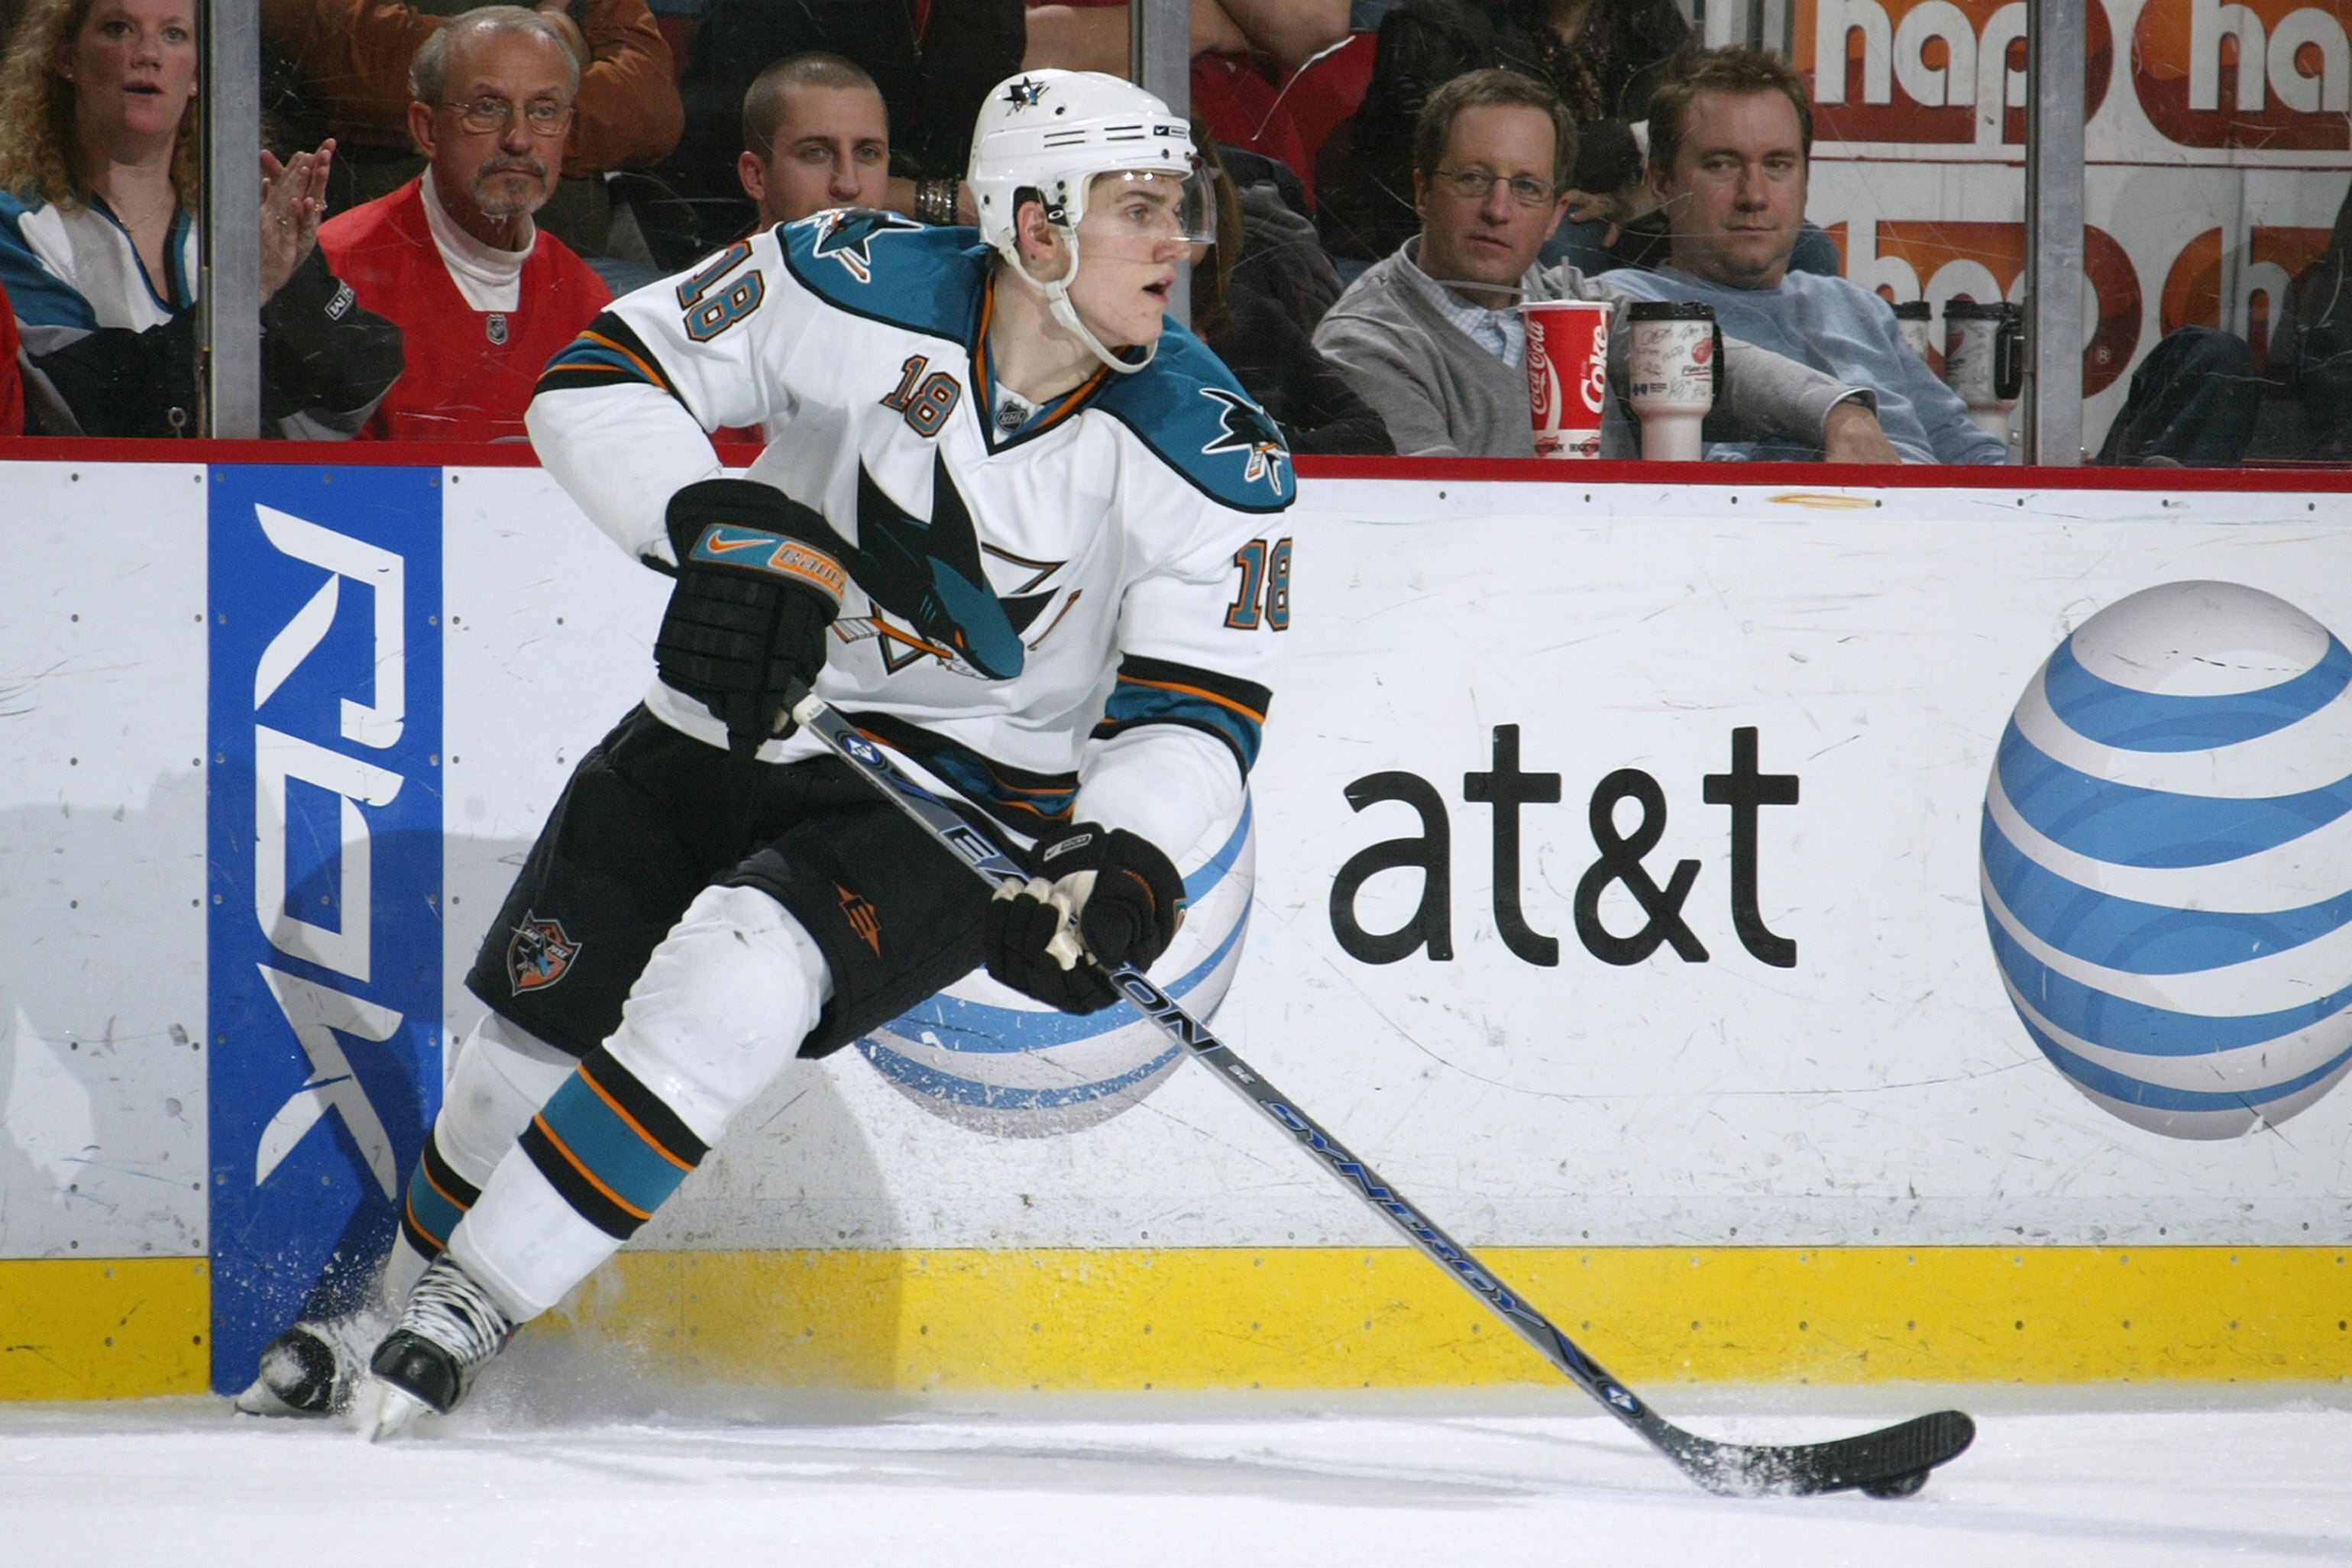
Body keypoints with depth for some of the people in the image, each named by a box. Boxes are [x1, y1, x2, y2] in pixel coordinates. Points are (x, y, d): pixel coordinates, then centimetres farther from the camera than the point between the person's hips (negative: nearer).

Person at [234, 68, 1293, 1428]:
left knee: (739, 975, -27)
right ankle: (402, 1301, 29)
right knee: (545, 1017, -1)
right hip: (732, 733, 2)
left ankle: (467, 1314, -15)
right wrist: (723, 524, -25)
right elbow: (601, 381, -8)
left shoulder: (1214, 458, -14)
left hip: (963, 801, -2)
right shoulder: (861, 292, -15)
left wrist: (1124, 864, -31)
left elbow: (1200, 708, -12)